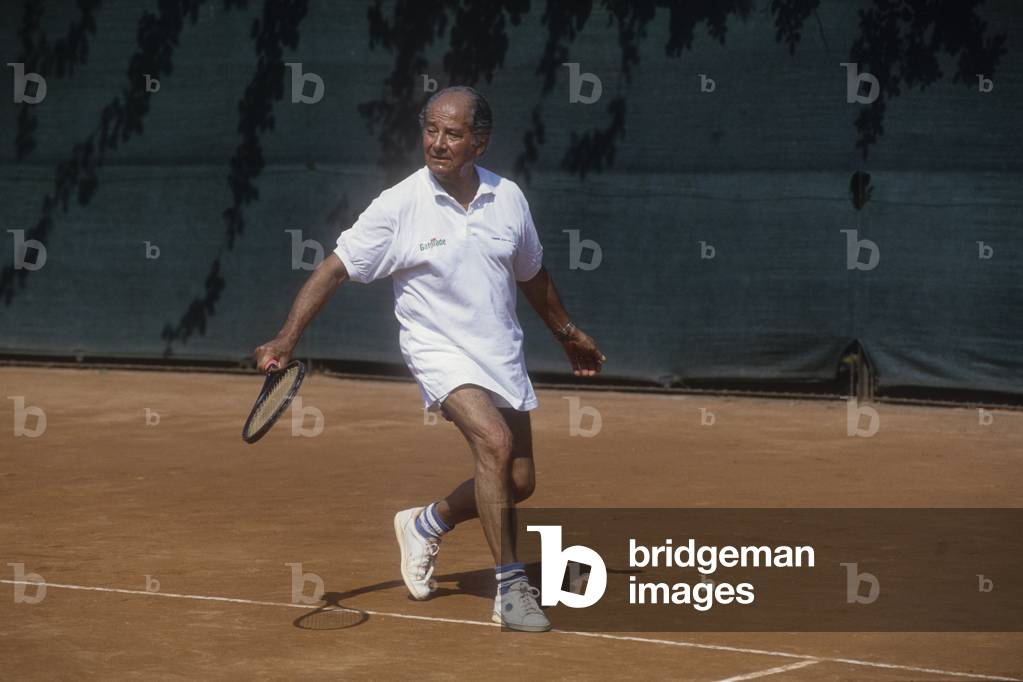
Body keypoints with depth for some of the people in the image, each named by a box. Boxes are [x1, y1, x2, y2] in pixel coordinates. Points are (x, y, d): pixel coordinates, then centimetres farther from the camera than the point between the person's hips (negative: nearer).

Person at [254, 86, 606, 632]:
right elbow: (335, 268, -11)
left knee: (518, 483, 8)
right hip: (440, 352, -5)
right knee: (495, 443, -28)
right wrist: (287, 337, -21)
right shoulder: (399, 207, -13)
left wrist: (567, 333, 27)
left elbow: (531, 275, 17)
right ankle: (509, 586, -18)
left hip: (503, 355, 5)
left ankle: (426, 525, 36)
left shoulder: (508, 198, -1)